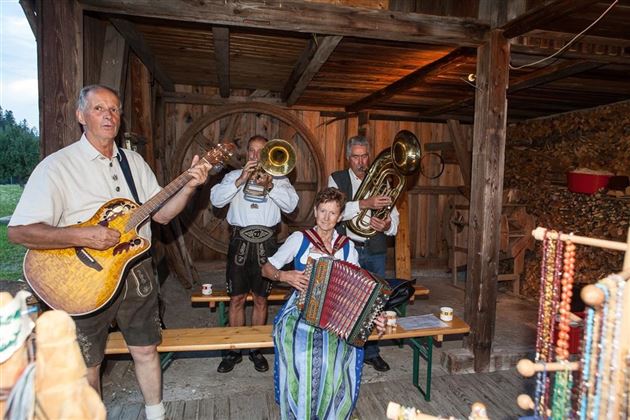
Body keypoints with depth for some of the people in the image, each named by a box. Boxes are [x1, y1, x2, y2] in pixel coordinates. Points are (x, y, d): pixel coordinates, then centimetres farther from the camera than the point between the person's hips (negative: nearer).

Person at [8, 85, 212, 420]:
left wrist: (189, 186, -12)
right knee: (87, 365, 12)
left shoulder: (134, 162, 6)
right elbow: (18, 231, -15)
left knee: (146, 349, 15)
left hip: (135, 272, 5)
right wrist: (83, 236, -27)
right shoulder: (57, 166, -11)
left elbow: (162, 214, 4)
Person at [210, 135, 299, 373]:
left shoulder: (278, 178, 11)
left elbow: (291, 205, -4)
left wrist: (269, 186, -17)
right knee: (237, 298, 5)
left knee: (260, 298, 9)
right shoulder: (234, 176, 12)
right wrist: (241, 180, -14)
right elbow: (216, 200, -4)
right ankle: (234, 350, 20)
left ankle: (256, 349, 23)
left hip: (265, 242, 0)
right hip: (239, 241, 0)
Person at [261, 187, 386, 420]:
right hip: (300, 311, -1)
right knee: (301, 358, -31)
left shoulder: (347, 247, 7)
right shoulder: (299, 239, 1)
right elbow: (266, 269, 6)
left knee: (333, 359, -29)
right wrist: (284, 276, -14)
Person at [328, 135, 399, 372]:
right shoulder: (337, 179, 0)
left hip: (375, 251, 3)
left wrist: (388, 224, -19)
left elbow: (394, 216, 5)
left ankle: (371, 352, 27)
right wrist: (365, 204, -31)